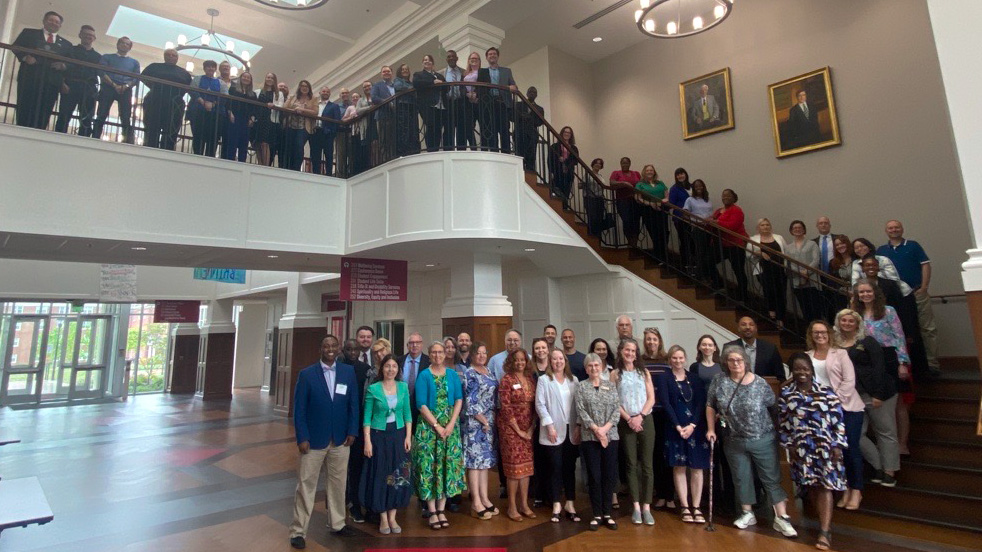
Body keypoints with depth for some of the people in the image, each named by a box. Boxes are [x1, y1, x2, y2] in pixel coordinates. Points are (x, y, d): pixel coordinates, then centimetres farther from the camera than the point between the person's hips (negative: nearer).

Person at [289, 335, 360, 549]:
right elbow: (299, 409, -6)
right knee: (306, 485, 5)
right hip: (314, 440, -2)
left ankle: (337, 523, 30)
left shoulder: (348, 372, 0)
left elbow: (354, 404, 3)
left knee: (338, 484, 14)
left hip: (341, 440, 3)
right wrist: (302, 438, -11)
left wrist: (352, 431, -3)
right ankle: (298, 531, 18)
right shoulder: (307, 374, -6)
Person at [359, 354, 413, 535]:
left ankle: (392, 517, 19)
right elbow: (367, 417, -5)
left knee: (399, 476, 6)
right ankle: (383, 518, 19)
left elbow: (407, 413, 6)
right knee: (380, 476, 5)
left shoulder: (403, 387, 2)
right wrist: (367, 441, -10)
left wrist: (408, 436, -1)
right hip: (379, 436, -3)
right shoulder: (373, 388, -6)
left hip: (399, 435, 3)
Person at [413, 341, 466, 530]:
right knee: (429, 465, -3)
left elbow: (459, 399, 2)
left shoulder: (453, 375, 7)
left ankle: (441, 509, 13)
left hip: (450, 425, 3)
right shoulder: (424, 376, -2)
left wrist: (451, 424, -9)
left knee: (448, 465, 3)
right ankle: (432, 512, 7)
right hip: (428, 426, -3)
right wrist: (437, 426, -14)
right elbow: (422, 404, -8)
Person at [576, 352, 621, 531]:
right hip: (590, 437, -2)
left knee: (610, 475, 5)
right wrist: (596, 429, -13)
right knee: (594, 476, 2)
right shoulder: (581, 386, 3)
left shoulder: (610, 385, 8)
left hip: (610, 435, 2)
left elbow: (617, 409, 2)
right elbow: (581, 411, -5)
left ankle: (607, 513, 17)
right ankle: (597, 515, 13)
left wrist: (605, 428, -11)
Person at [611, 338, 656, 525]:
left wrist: (640, 416, -10)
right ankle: (636, 507, 9)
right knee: (631, 464, 3)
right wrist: (629, 419, -10)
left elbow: (651, 398, 3)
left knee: (647, 464, 0)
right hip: (626, 423, -1)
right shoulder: (615, 374, 4)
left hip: (645, 421, 1)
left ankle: (646, 507, 6)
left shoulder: (644, 372, 8)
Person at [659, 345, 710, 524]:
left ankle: (696, 507, 7)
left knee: (697, 468, 1)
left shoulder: (695, 378, 9)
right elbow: (666, 404, -5)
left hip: (696, 428, 2)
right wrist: (678, 426, -14)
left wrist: (692, 425, -11)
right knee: (679, 468, 2)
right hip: (675, 428, -2)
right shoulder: (665, 379, 3)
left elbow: (701, 403, 1)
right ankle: (685, 507, 9)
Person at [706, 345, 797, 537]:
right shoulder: (719, 381, -5)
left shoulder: (760, 383, -9)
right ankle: (747, 514, 28)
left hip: (763, 440, -2)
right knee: (741, 478, 13)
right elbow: (710, 406, 3)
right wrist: (711, 429, 2)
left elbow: (774, 406, 0)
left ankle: (781, 518, 13)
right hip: (735, 442, 2)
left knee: (772, 478, 3)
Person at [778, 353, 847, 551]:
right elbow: (782, 422, 4)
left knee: (825, 486, -4)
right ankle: (825, 521, 29)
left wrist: (838, 445, -7)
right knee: (811, 486, 10)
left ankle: (825, 532, -2)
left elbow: (838, 420, -3)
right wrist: (789, 444, 1)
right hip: (801, 448, 2)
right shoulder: (786, 393, 0)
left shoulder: (826, 391, -4)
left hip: (825, 446, -2)